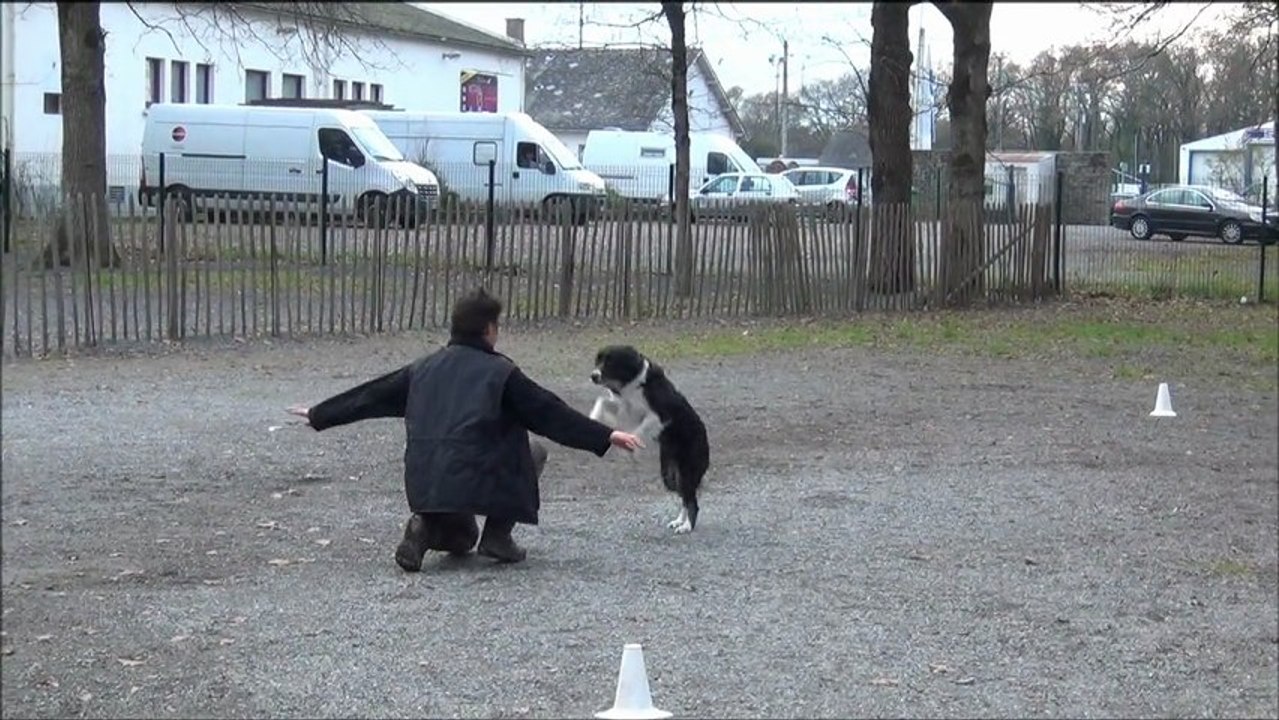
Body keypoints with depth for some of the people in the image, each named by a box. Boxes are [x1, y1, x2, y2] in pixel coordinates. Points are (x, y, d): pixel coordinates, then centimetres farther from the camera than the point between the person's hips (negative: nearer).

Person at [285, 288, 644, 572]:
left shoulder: (423, 367, 17)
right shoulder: (500, 371, 2)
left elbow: (371, 395, 25)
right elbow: (549, 413, -1)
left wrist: (318, 415, 38)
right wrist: (606, 436, 0)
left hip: (421, 485, 6)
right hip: (474, 480, -6)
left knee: (462, 539, 33)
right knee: (533, 452, 19)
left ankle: (427, 527, -1)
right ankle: (498, 534, 10)